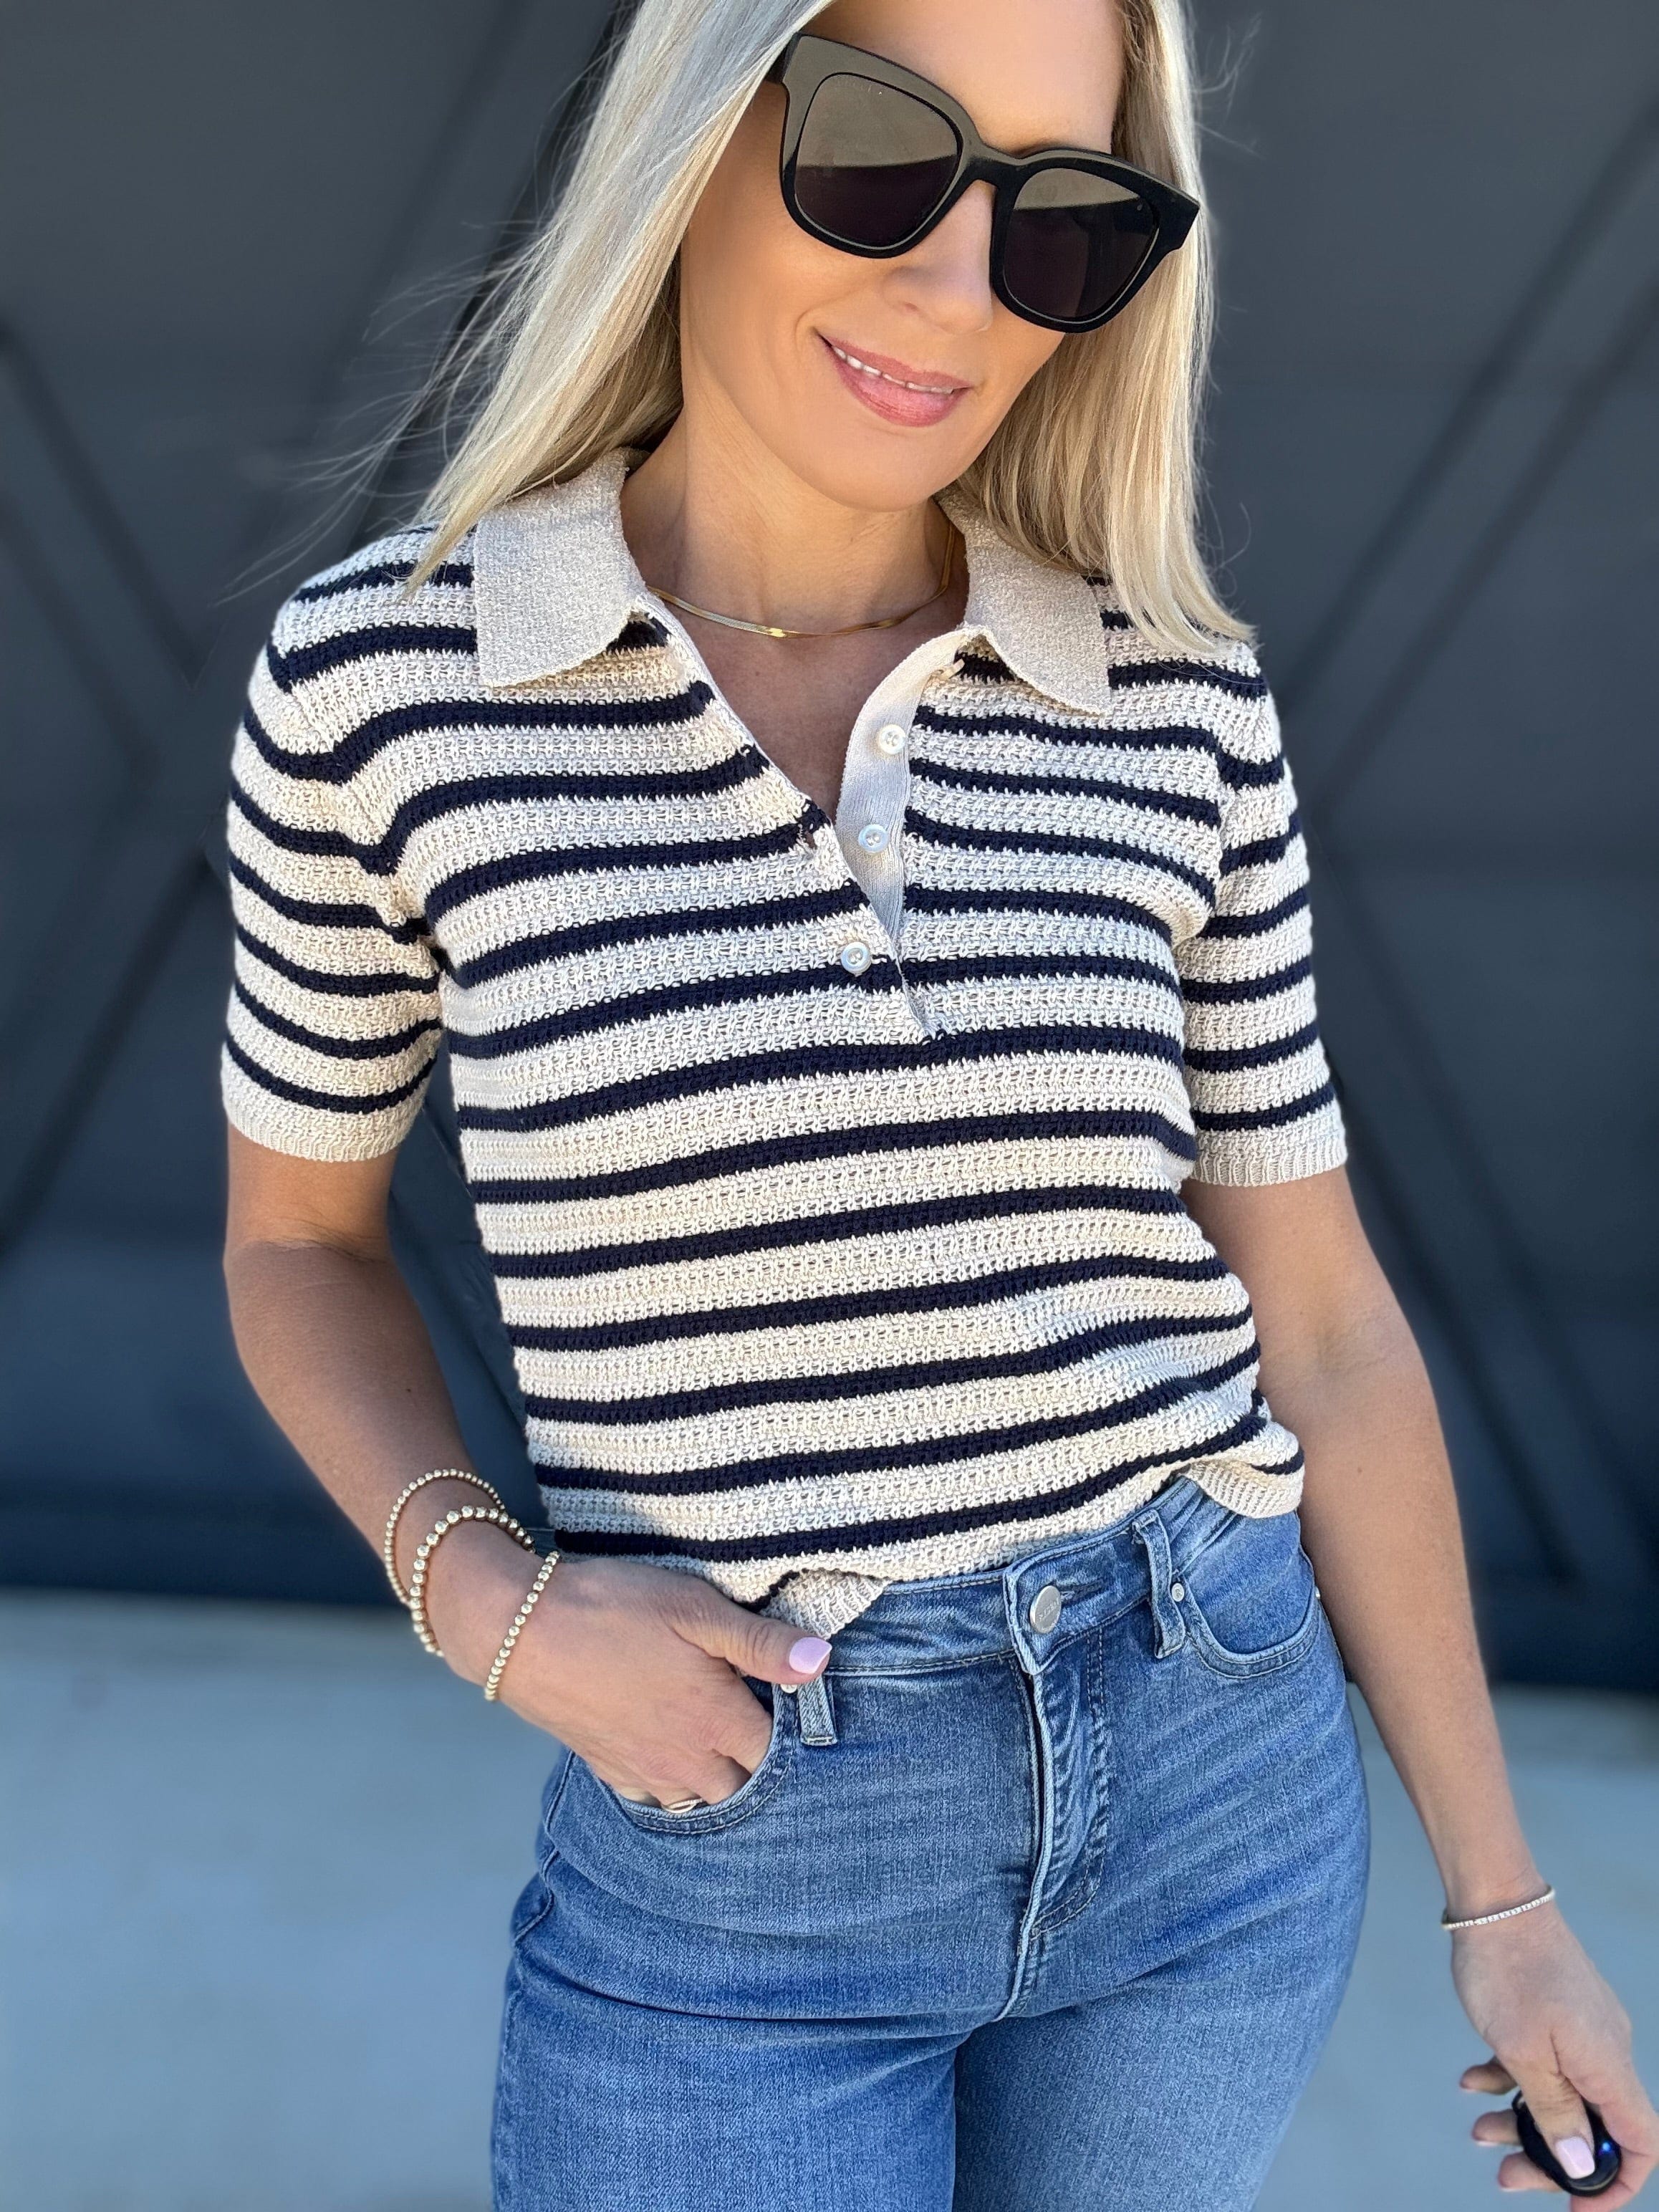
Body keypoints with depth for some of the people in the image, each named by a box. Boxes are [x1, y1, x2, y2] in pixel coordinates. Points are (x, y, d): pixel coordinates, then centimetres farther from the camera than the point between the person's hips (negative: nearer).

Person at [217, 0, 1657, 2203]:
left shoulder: (1177, 705, -7)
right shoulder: (382, 678, -11)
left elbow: (1314, 1321, 0)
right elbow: (300, 1239, 4)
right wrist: (493, 1606, -15)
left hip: (1214, 1782, 3)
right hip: (738, 1876, -2)